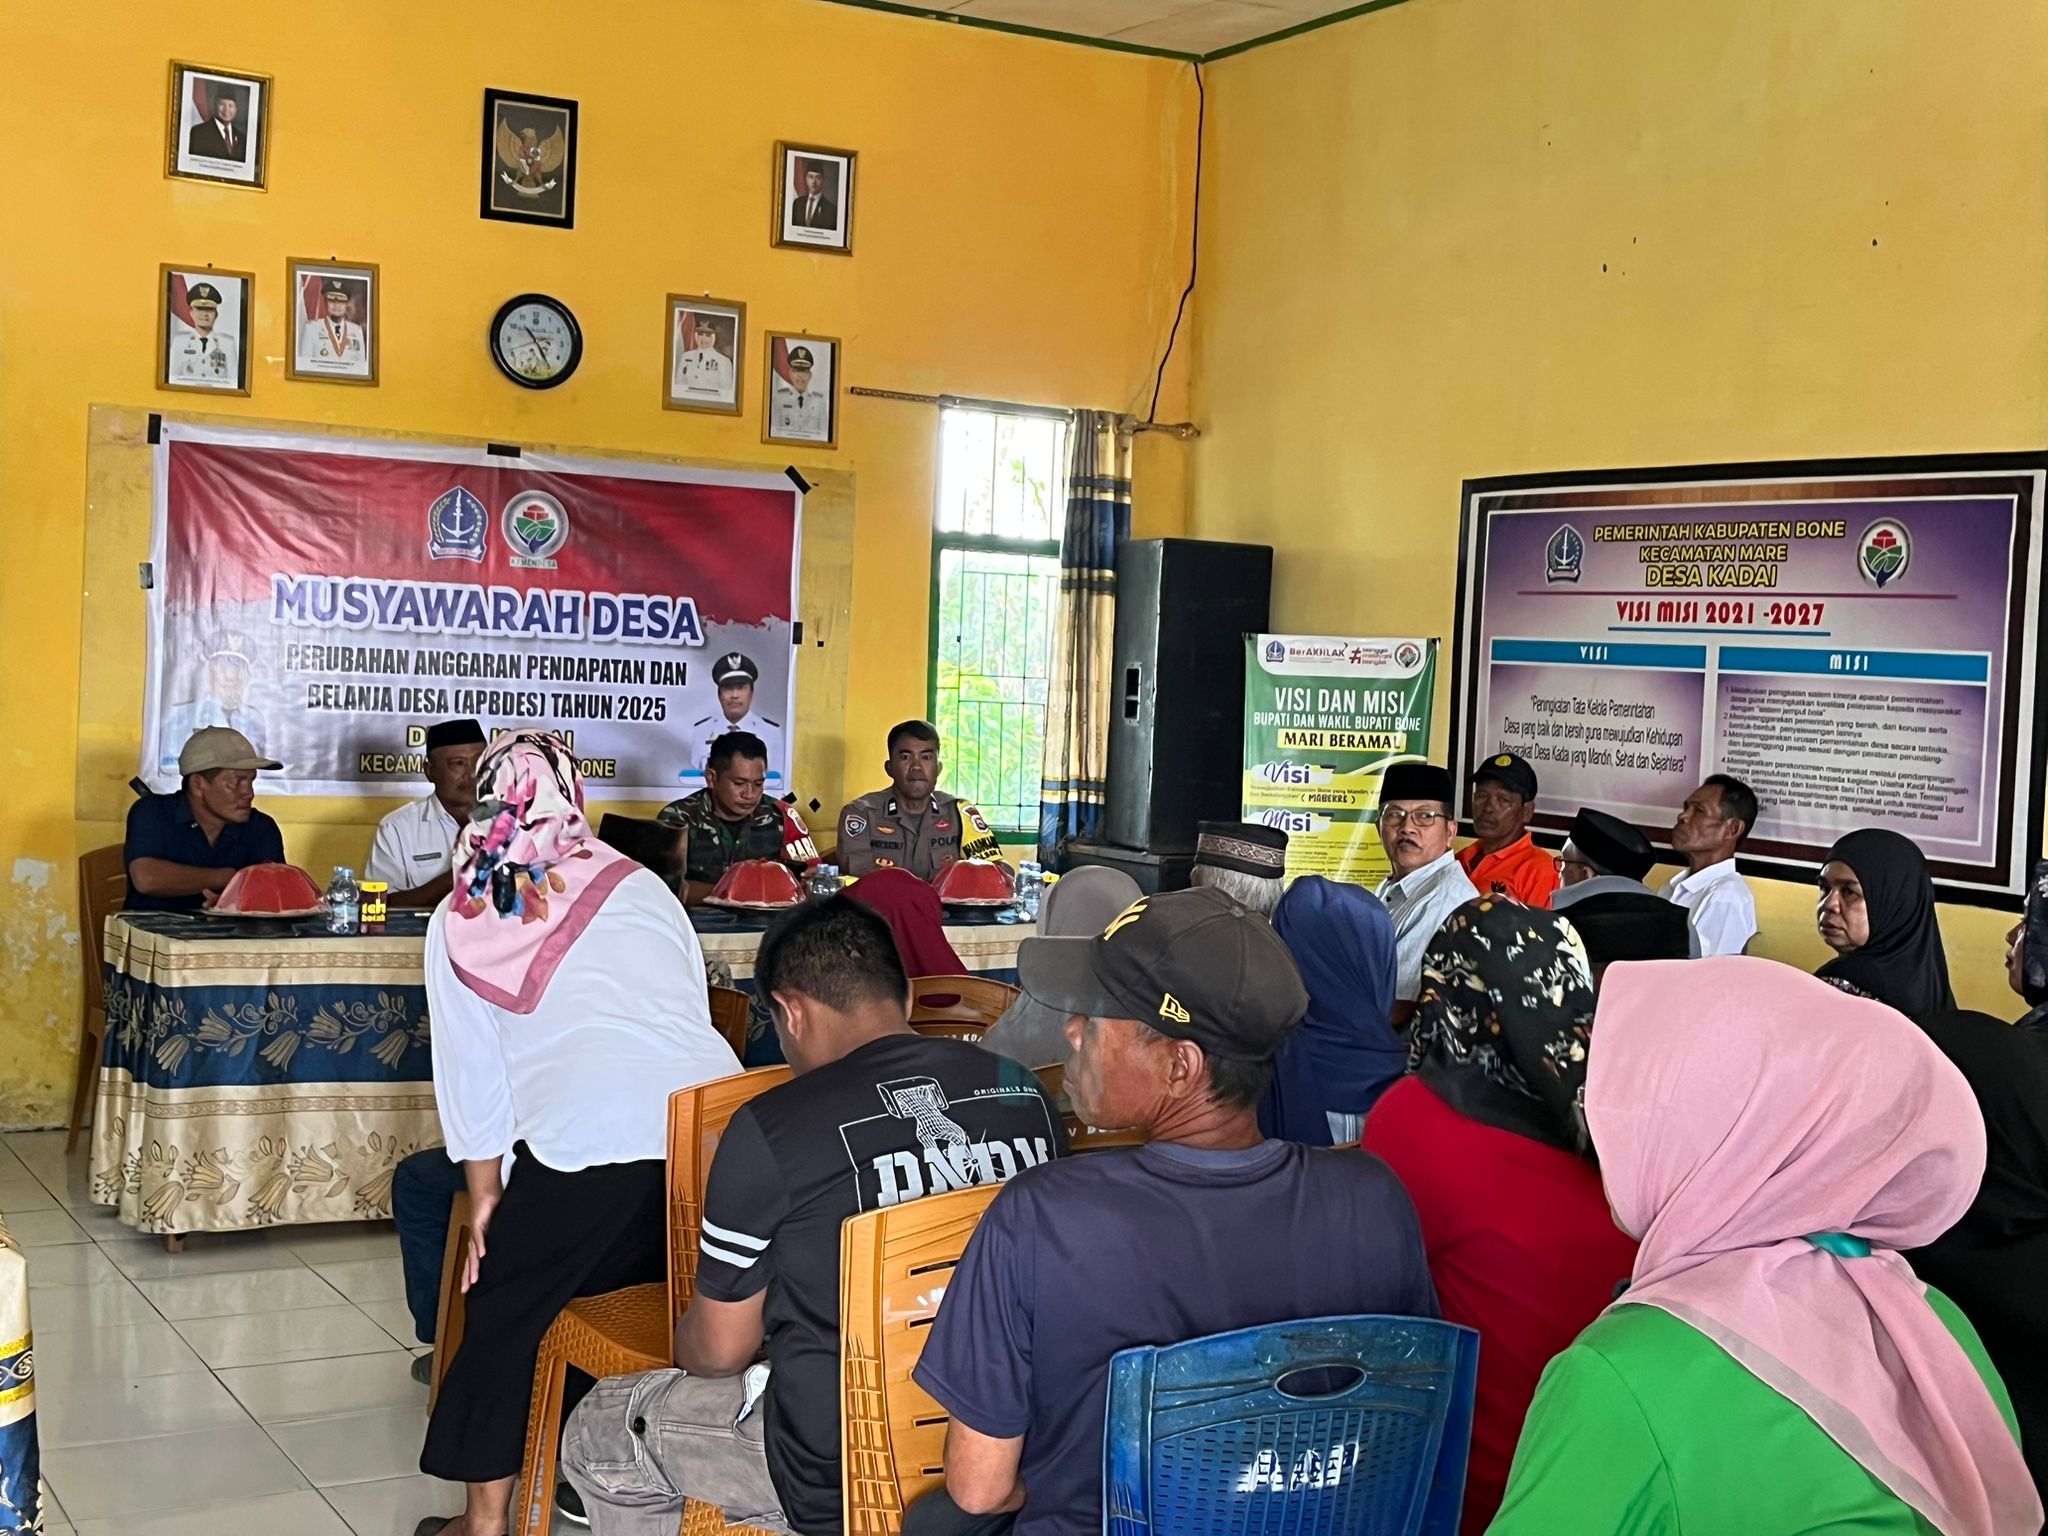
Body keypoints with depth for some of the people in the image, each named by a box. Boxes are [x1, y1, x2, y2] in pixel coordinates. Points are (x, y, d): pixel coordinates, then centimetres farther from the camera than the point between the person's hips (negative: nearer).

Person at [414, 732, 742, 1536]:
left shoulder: (462, 919, 16)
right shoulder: (639, 886, 20)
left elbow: (470, 1076, 17)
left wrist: (485, 1195, 25)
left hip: (586, 1139, -2)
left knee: (507, 1318, 16)